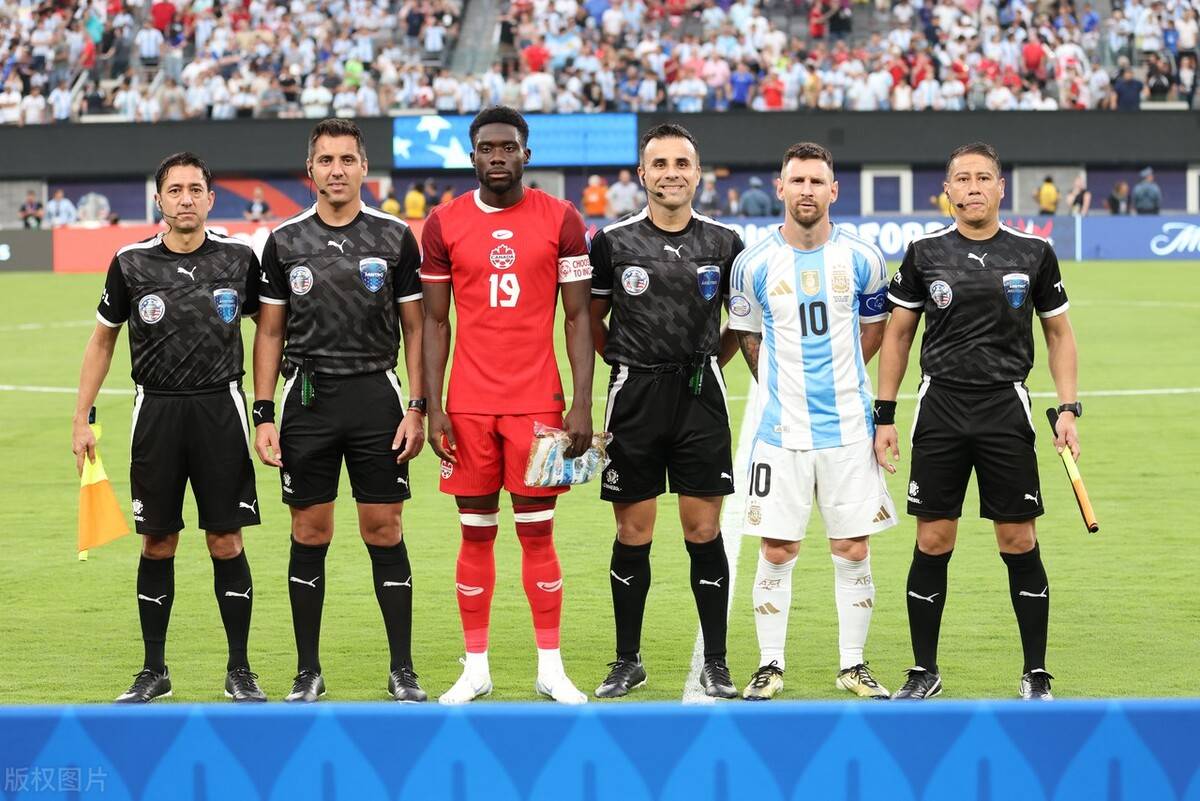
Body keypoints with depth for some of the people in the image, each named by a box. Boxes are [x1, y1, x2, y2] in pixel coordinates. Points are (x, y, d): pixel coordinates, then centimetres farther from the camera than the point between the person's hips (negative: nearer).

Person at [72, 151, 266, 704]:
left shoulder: (239, 258, 0)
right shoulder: (132, 263, 0)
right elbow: (103, 340, 11)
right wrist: (82, 420, 7)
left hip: (220, 408, -1)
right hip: (157, 410, 1)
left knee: (226, 542, 0)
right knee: (157, 544, 4)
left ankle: (240, 671, 10)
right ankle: (153, 671, 15)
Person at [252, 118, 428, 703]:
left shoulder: (395, 238, 2)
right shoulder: (285, 241, 5)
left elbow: (415, 328, 5)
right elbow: (270, 332, 8)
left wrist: (417, 408, -3)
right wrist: (263, 416, 1)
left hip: (376, 395, -1)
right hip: (308, 397, 1)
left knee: (384, 531, -1)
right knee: (310, 535, 3)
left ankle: (402, 670, 8)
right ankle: (308, 671, 12)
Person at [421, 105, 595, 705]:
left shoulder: (561, 220, 2)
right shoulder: (443, 224, 4)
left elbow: (577, 317, 3)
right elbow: (434, 322, 7)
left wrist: (582, 406, -5)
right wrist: (433, 407, -1)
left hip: (538, 403, -1)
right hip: (469, 406, 1)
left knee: (538, 532, 1)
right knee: (476, 533, 5)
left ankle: (550, 667, 8)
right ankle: (476, 668, 11)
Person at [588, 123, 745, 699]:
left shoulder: (723, 244, 4)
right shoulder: (613, 242, 1)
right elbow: (592, 321, 11)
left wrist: (705, 364, 7)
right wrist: (631, 363, 5)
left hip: (700, 397, 0)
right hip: (635, 396, 0)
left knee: (704, 530, 1)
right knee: (634, 533, 4)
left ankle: (715, 665, 8)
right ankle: (627, 662, 14)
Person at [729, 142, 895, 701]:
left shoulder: (862, 259, 0)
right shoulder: (753, 263, -1)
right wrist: (784, 389, 9)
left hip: (848, 427, 1)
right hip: (780, 431, -1)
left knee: (852, 550, 3)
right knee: (776, 552, 1)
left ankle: (853, 666, 14)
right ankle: (770, 667, 11)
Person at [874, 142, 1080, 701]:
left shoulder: (1034, 253, 2)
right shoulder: (924, 254, 3)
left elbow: (1059, 334, 10)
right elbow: (897, 334, 10)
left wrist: (1068, 409, 1)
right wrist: (884, 414, 5)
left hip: (1006, 408, -1)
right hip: (939, 408, 1)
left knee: (1018, 542, -1)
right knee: (932, 542, 1)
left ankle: (1036, 676, 9)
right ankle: (924, 672, 13)